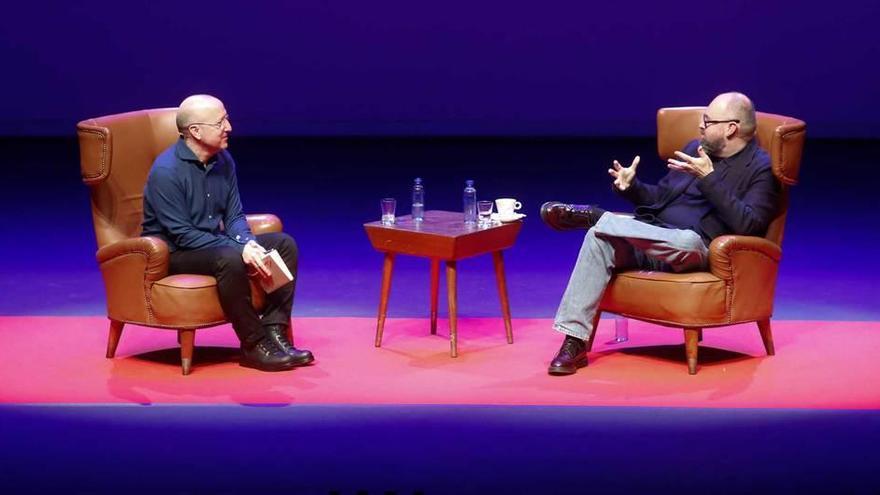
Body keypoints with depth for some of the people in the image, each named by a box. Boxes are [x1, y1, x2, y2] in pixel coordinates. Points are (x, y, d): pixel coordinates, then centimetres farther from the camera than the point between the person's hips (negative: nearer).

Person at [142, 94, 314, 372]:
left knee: (284, 244, -7)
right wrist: (239, 250, -25)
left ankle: (274, 332, -14)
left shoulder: (223, 161, 1)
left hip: (213, 244, 8)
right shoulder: (166, 171, -21)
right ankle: (255, 346, -24)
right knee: (229, 259, -36)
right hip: (173, 254, -8)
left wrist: (248, 243, -17)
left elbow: (234, 216, 6)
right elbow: (182, 235, -22)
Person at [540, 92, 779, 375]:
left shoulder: (761, 169, -1)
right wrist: (631, 188, 5)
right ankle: (574, 344, -27)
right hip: (652, 239, 6)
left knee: (688, 240, -42)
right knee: (599, 238, -23)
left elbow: (747, 225, -17)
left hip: (696, 247, -6)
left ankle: (592, 216, -24)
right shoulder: (696, 149, 20)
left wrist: (708, 178, -21)